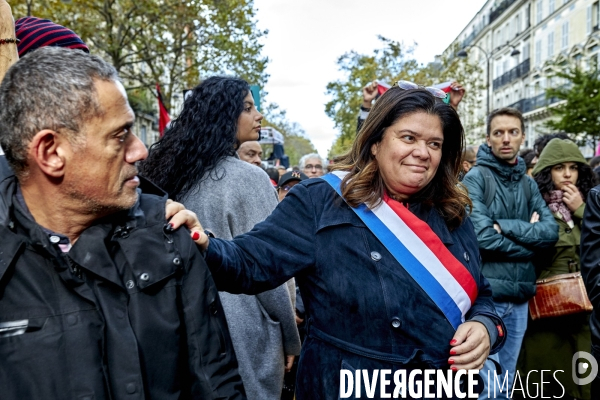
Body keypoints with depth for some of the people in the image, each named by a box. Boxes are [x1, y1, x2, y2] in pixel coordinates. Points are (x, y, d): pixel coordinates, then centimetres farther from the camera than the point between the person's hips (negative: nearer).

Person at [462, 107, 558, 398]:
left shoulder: (528, 184, 11)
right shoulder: (475, 177, -7)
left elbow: (551, 231, -1)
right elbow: (482, 237, -19)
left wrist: (506, 226, -14)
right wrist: (529, 242, -6)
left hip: (521, 295, 6)